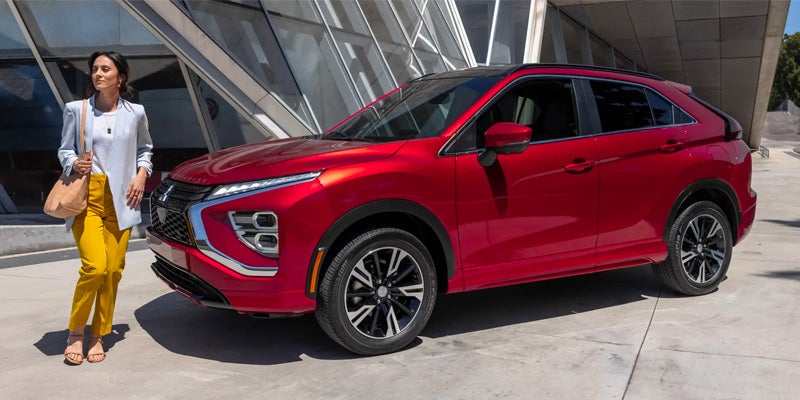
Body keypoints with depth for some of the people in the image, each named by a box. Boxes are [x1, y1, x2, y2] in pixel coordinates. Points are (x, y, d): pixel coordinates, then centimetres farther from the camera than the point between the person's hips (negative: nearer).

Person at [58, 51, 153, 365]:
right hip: (87, 197, -2)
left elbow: (145, 148, 22)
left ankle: (97, 336, 16)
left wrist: (142, 174, 5)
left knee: (113, 271, 0)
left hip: (120, 200, 2)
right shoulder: (76, 109, 5)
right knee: (95, 267, -15)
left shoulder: (135, 113, 8)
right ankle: (75, 332, 7)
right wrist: (74, 164, -11)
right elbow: (64, 150, 11)